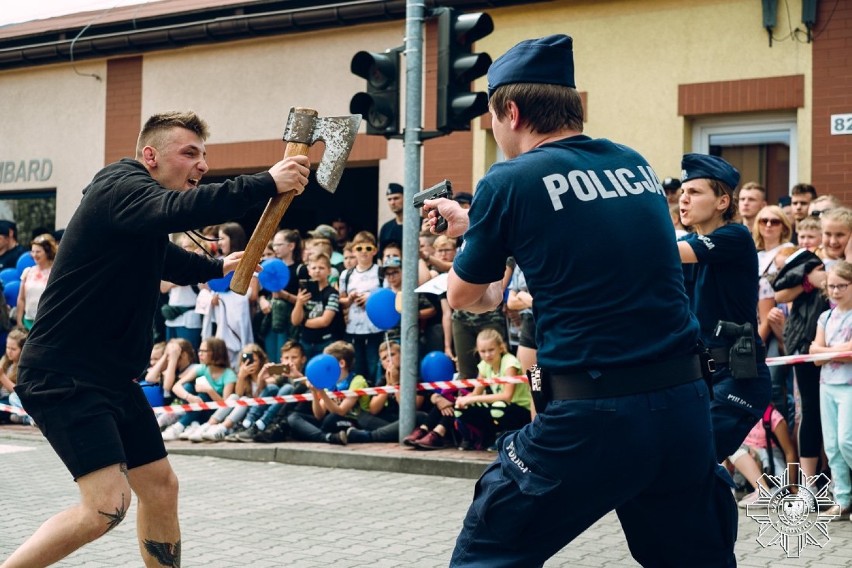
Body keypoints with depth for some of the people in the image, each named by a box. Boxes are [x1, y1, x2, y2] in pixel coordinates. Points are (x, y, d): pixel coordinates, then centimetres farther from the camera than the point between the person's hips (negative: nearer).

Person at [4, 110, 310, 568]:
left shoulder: (144, 212, 17)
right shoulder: (120, 189, -15)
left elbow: (167, 258, 42)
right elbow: (181, 209, -39)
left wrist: (217, 268, 49)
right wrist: (267, 184, -40)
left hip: (112, 376, 11)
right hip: (64, 375, -10)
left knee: (160, 486, 12)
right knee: (108, 503, -20)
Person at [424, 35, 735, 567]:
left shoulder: (511, 181, -4)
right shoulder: (637, 165, 11)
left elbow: (463, 297, 10)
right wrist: (472, 222, 40)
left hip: (590, 415, -5)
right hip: (685, 403, 6)